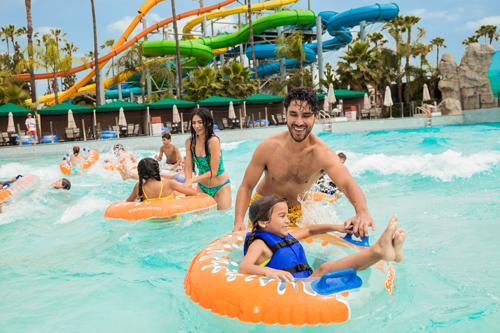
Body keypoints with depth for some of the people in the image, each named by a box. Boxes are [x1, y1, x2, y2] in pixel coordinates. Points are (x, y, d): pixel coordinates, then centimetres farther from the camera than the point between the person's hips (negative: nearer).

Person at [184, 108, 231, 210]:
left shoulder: (213, 141, -23)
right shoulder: (189, 142, -5)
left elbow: (213, 172, -21)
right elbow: (188, 168, -5)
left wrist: (192, 180, -26)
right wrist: (187, 185, -21)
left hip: (220, 187, -4)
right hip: (202, 186, 5)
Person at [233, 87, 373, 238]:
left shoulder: (323, 154, -30)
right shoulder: (268, 147, -25)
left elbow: (348, 184, -46)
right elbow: (246, 187, -16)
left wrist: (363, 212, -68)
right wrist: (239, 221, -31)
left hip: (297, 210, 1)